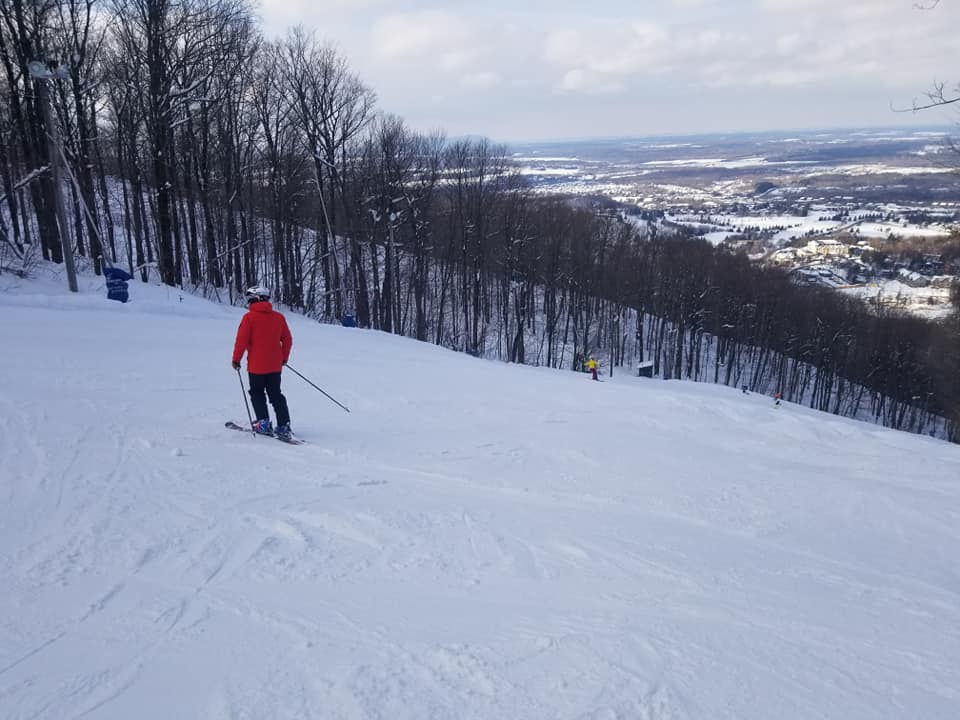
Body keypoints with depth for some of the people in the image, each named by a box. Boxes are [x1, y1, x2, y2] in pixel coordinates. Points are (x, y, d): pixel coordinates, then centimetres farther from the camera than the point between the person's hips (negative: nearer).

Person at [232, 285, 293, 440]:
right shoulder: (279, 317, 3)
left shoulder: (249, 317, -10)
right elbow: (287, 339, 7)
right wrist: (284, 358, 20)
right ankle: (284, 427, 3)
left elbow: (241, 340, -11)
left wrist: (236, 359, 0)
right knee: (276, 395, 11)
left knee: (257, 394, 13)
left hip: (256, 365, -4)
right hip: (275, 365, 4)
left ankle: (264, 424, 6)